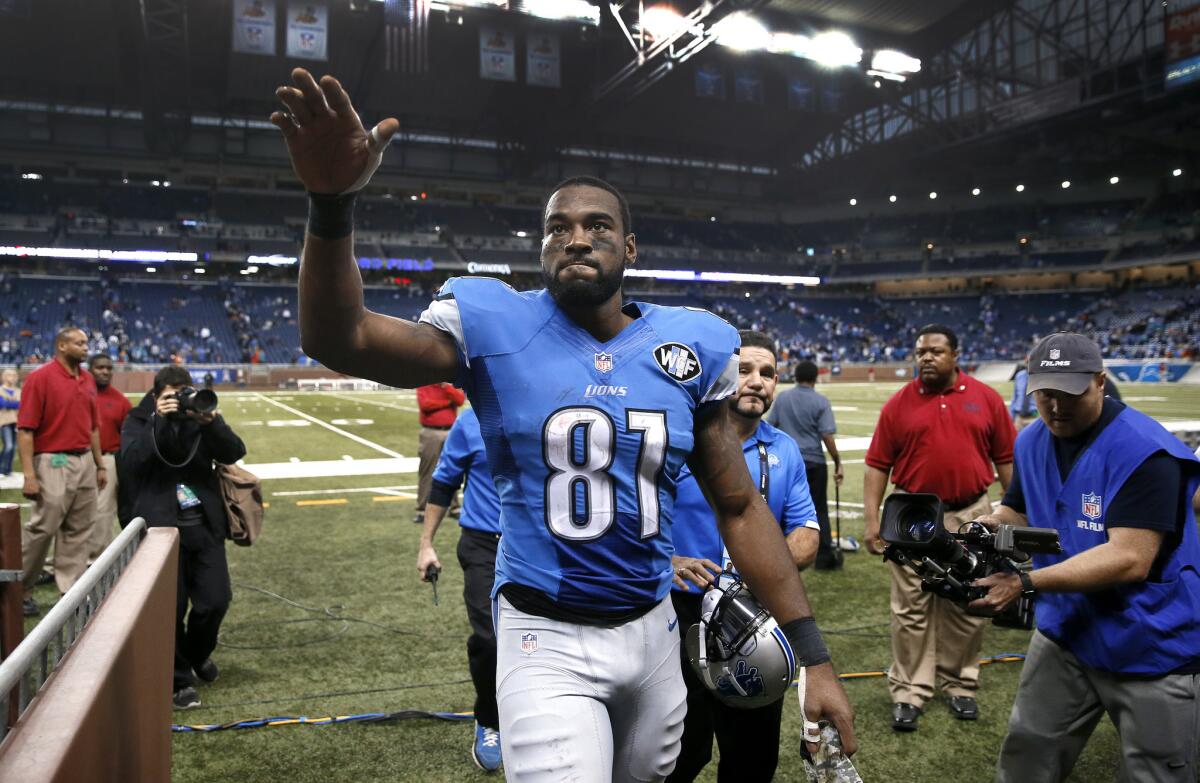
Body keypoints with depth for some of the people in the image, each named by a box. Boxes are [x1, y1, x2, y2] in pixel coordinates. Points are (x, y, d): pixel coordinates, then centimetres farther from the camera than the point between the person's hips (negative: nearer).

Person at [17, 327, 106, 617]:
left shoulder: (87, 379, 11)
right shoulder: (40, 377, -9)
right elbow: (25, 429, -12)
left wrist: (100, 464, 15)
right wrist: (29, 474, -17)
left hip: (85, 462, 7)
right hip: (54, 463, -6)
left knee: (79, 531, 9)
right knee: (42, 528, -1)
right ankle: (21, 589, 17)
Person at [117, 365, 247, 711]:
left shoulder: (202, 417, 6)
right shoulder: (138, 421, 2)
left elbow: (235, 452, -7)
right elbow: (130, 460, -17)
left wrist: (211, 421, -23)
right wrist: (159, 421, -25)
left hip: (204, 525, 2)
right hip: (162, 526, -2)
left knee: (216, 600, 3)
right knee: (171, 607, 1)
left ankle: (197, 655, 34)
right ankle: (180, 679, 19)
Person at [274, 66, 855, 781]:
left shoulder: (690, 347, -2)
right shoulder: (497, 328, -9)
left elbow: (740, 508, 2)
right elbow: (341, 339, -19)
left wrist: (813, 656, -1)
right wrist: (333, 202, -37)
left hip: (652, 630, 4)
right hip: (547, 641, -3)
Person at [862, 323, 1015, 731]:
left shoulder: (986, 399, 1)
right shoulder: (899, 403, -1)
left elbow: (1006, 459, 6)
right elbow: (877, 465, 0)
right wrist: (872, 519, -6)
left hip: (971, 517, 1)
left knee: (967, 609, 12)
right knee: (912, 610, 5)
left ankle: (959, 685, 29)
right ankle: (909, 692, 15)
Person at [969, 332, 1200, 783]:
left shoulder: (1145, 452, -24)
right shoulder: (1032, 442, 0)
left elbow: (1130, 559, -31)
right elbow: (1018, 514, 10)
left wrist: (1025, 584, -38)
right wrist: (985, 527, -15)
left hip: (1152, 650, -6)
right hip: (1065, 633, 6)